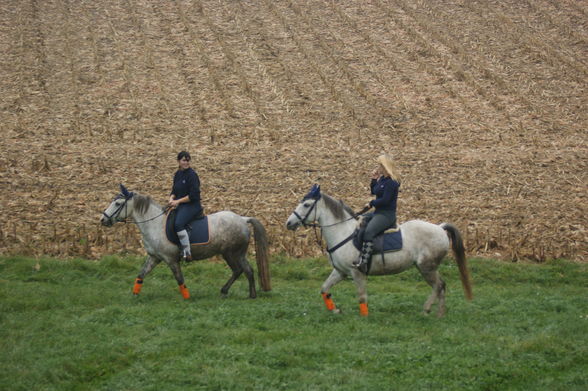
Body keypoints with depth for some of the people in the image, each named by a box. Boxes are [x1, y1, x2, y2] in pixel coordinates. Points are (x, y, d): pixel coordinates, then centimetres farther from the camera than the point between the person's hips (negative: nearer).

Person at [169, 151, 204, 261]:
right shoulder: (177, 174, 12)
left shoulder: (192, 175, -13)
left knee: (178, 224, -31)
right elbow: (174, 190, 19)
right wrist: (172, 199, -4)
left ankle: (187, 252, -28)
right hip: (180, 206, 9)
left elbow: (193, 195, -18)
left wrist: (178, 201, -15)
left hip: (192, 205, -9)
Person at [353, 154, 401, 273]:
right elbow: (374, 192, 23)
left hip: (387, 214, -11)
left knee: (368, 232, -31)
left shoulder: (391, 182, -18)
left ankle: (363, 262, -39)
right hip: (379, 213, 11)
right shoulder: (383, 179, 12)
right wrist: (374, 179, 9)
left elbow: (385, 200, -23)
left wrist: (371, 203, -8)